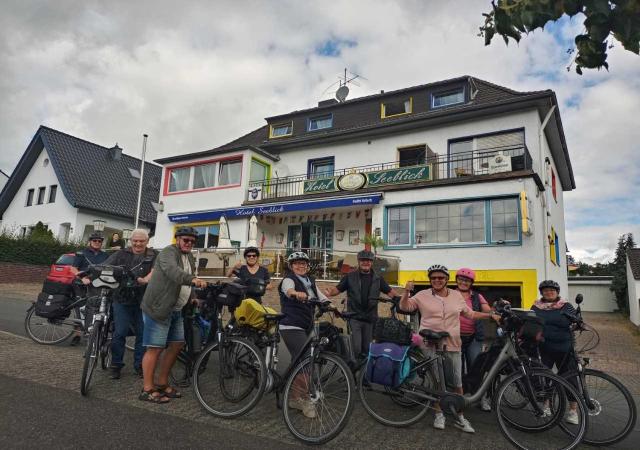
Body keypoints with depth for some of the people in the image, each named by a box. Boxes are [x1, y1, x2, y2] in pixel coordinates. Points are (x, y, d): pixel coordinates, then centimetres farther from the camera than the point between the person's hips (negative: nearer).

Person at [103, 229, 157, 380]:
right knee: (120, 333, 1)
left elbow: (155, 270, -12)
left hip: (143, 301, 0)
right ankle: (116, 365, 18)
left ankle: (139, 365, 21)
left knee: (142, 333, 7)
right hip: (122, 299, 0)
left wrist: (146, 279, -32)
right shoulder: (121, 254, 8)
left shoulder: (153, 256, 5)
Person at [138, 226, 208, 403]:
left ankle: (162, 384, 25)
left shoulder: (189, 257, 15)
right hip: (158, 308, -9)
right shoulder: (168, 252, -14)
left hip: (175, 309, 9)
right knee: (155, 348, -5)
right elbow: (172, 271, -35)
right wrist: (193, 279, -50)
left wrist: (192, 298, 7)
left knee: (177, 344, 12)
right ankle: (147, 390, 6)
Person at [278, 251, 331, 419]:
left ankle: (295, 398, 27)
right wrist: (297, 293, -55)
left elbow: (321, 297, 8)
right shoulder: (288, 279, -9)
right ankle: (305, 400, -4)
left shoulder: (310, 281, 13)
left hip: (306, 327, 8)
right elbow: (289, 290, -33)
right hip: (291, 327, -8)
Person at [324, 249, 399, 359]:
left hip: (370, 318, 3)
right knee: (356, 347, -11)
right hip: (354, 318, -2)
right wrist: (330, 292, -19)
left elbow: (390, 292, 10)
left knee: (367, 348, 9)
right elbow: (337, 289, 3)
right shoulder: (350, 277, 5)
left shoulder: (377, 279, 10)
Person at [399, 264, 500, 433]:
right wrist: (406, 292, -17)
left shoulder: (457, 296, 9)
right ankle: (439, 414, 24)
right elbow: (404, 306, 0)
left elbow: (470, 314, 18)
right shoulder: (423, 296, 1)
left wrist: (491, 315, 12)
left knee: (457, 383, 7)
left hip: (452, 345, 2)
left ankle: (460, 417, 23)